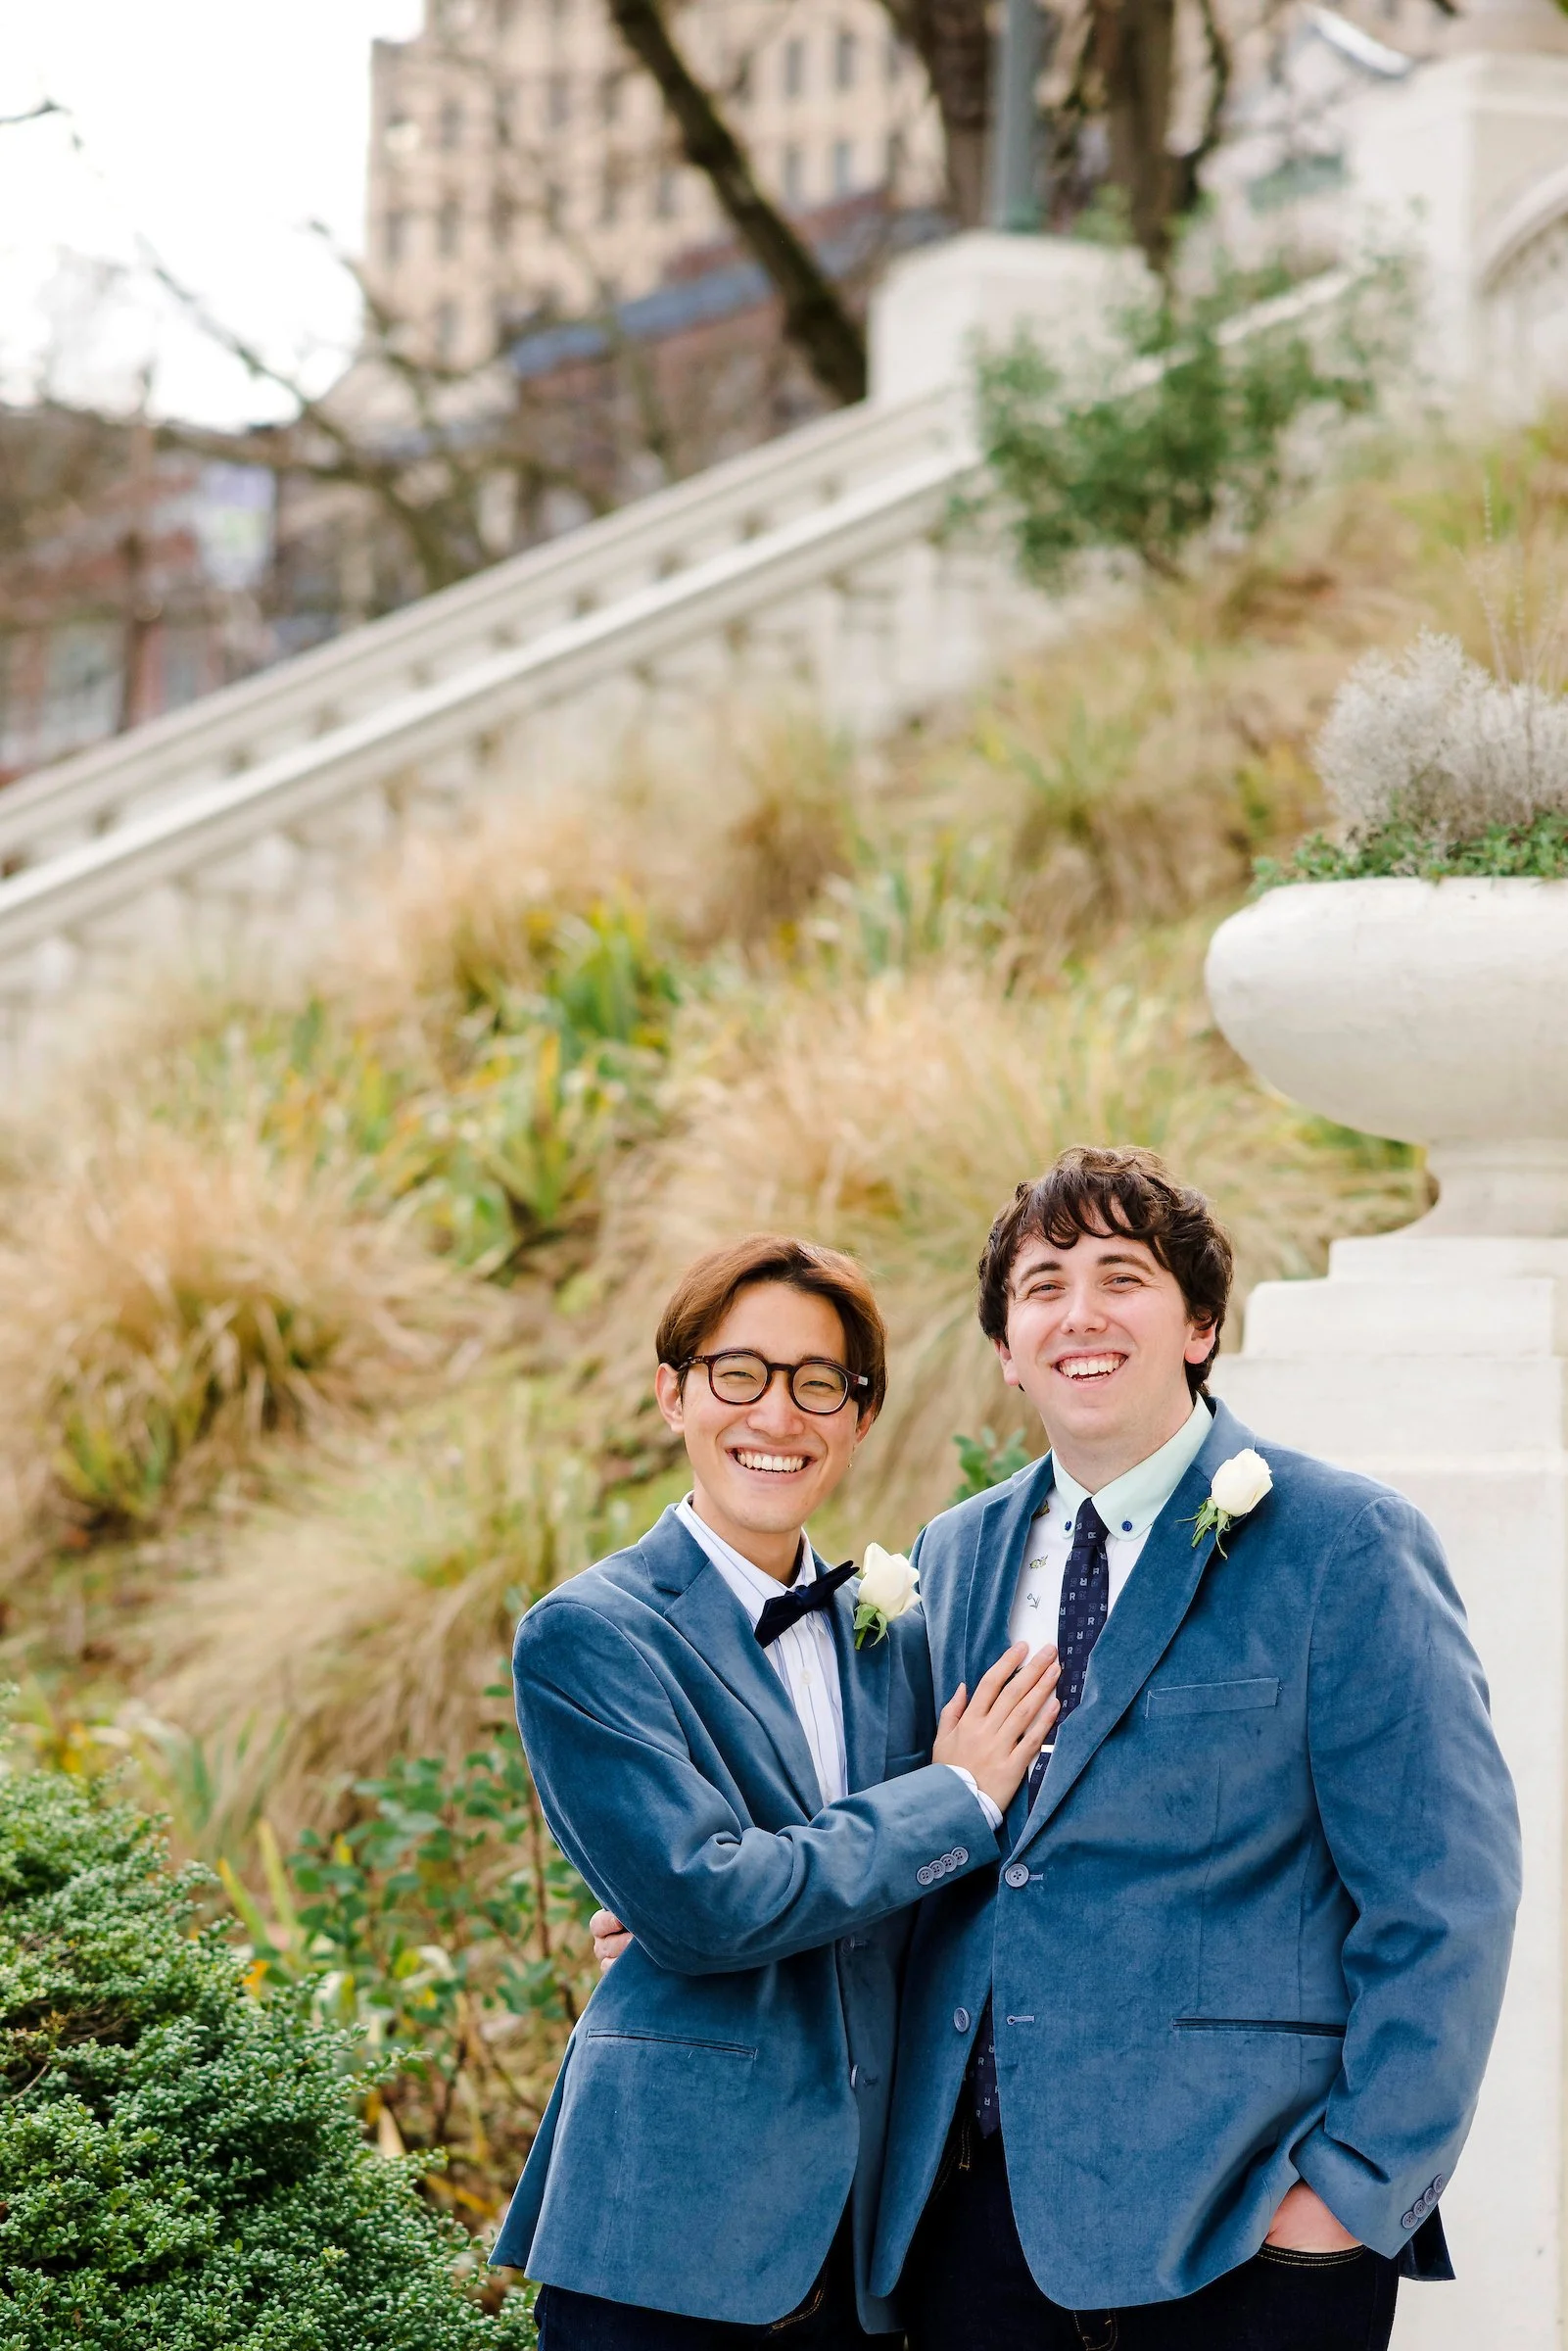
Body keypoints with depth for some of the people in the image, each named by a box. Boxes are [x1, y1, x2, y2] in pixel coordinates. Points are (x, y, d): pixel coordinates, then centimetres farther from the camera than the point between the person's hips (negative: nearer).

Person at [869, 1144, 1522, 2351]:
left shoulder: (1344, 1546, -5)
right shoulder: (955, 1558, 13)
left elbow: (1444, 1897, -9)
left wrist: (1362, 2182, -14)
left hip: (1239, 2217, -5)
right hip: (974, 2196, 5)